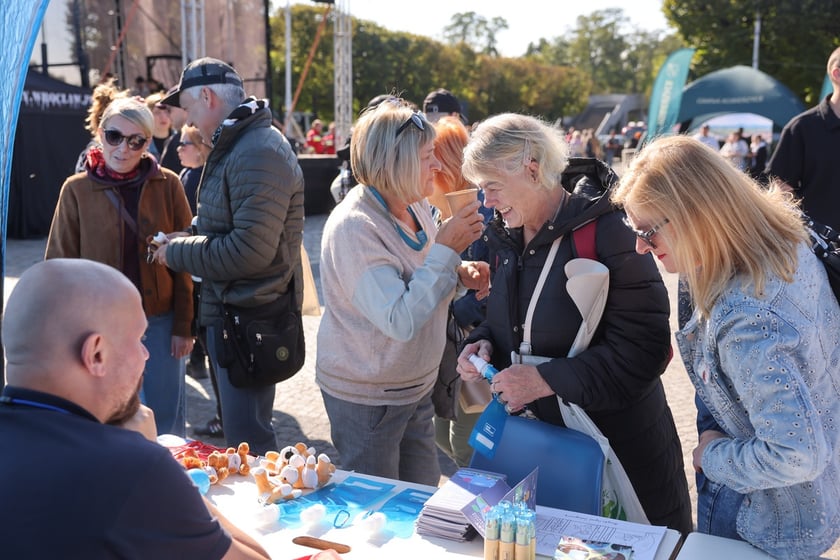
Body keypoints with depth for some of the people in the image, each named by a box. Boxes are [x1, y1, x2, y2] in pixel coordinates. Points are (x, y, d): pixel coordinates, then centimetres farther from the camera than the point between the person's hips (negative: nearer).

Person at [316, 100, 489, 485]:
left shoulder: (416, 206, -1)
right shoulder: (353, 228, -25)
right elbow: (401, 322, -31)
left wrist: (459, 274, -7)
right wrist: (446, 249, -28)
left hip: (416, 388, 8)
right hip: (367, 397, -7)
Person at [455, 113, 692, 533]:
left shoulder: (607, 232, -21)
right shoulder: (507, 236, 3)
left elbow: (643, 349, -23)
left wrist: (547, 380, -25)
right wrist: (483, 343, -5)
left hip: (620, 443, -6)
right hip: (538, 437, 6)